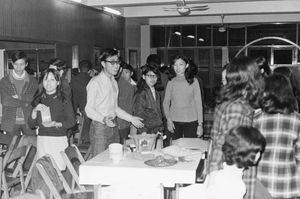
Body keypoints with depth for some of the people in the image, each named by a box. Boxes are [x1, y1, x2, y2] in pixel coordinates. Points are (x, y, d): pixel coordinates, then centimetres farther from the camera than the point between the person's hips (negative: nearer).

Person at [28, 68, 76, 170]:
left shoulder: (64, 100, 0)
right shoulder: (39, 99, 10)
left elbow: (71, 122, -3)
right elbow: (31, 125, 9)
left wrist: (56, 124, -16)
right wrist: (35, 111, -6)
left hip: (59, 139, -3)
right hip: (42, 139, 3)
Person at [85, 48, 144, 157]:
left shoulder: (114, 82, 16)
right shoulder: (95, 82, -9)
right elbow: (89, 109, -12)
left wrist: (131, 118, 14)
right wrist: (104, 119, -29)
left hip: (113, 126, 7)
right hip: (100, 127, -7)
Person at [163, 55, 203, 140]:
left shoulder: (193, 81, -1)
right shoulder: (171, 83, 4)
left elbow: (198, 103, 0)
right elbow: (166, 103, 6)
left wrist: (200, 124, -4)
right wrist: (168, 119, -8)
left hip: (191, 121, -1)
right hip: (174, 121, 2)